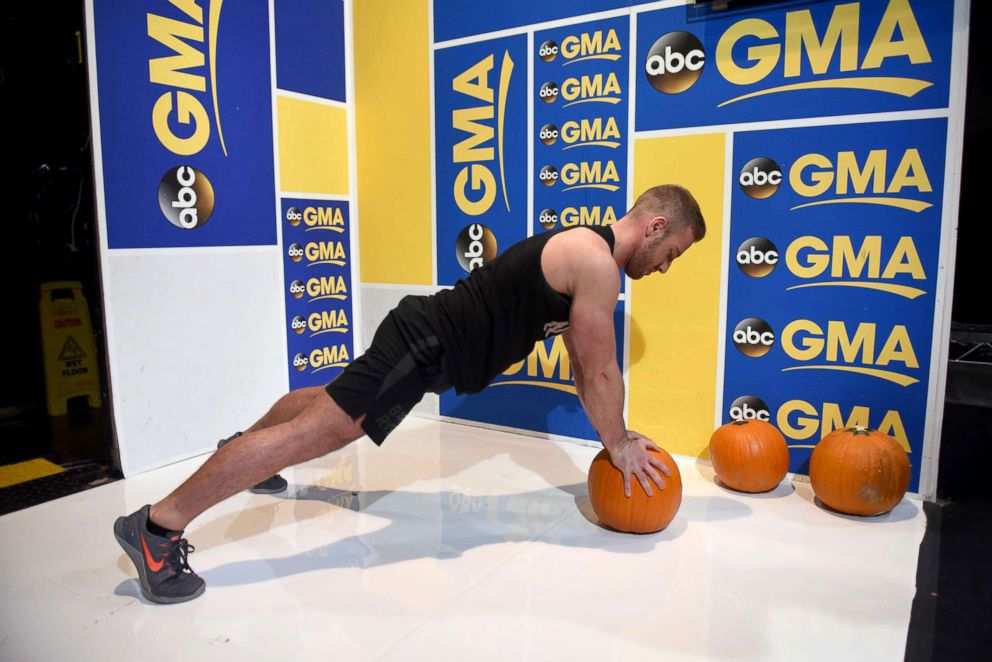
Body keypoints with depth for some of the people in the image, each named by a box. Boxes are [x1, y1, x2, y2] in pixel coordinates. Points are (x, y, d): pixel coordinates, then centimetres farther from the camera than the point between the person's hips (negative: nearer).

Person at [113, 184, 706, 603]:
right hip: (427, 343, -10)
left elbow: (583, 363, 21)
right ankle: (157, 525, -10)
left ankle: (243, 444, 51)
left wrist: (613, 432, 21)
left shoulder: (583, 251, 16)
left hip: (429, 337, 10)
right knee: (318, 430, -14)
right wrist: (619, 444, 1)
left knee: (329, 400, 27)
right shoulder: (597, 263, -17)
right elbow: (603, 372, -13)